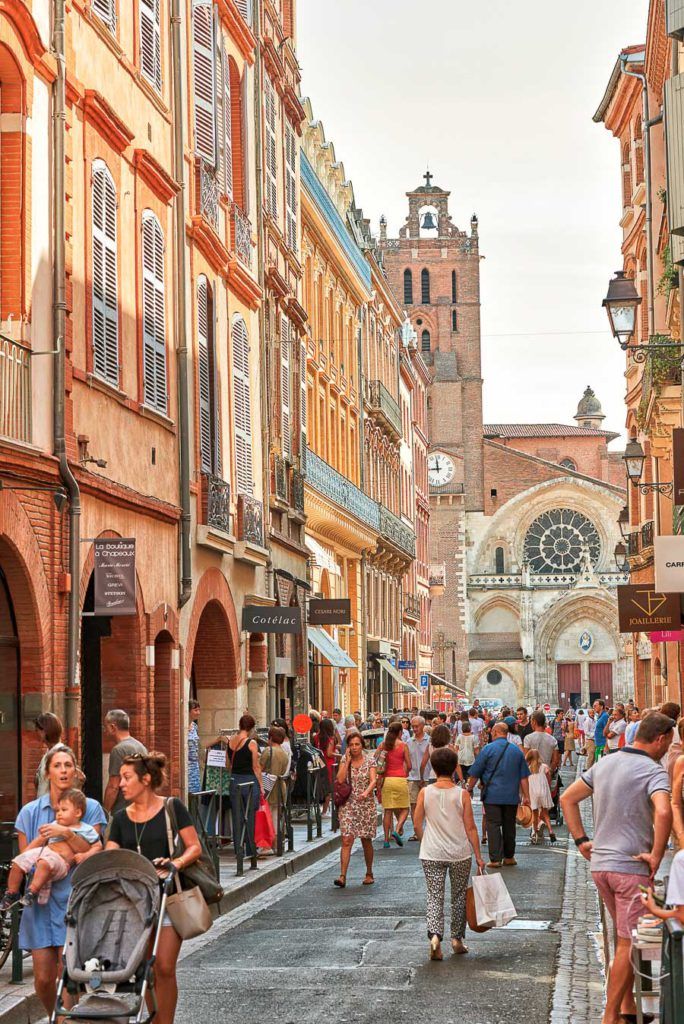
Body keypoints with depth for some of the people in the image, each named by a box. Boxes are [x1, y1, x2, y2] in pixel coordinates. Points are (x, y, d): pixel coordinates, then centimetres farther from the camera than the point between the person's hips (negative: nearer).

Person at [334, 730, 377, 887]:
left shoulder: (369, 760, 0)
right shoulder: (344, 760, 3)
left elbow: (373, 780, -12)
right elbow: (340, 779, -10)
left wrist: (366, 792, -31)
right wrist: (347, 761, -11)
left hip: (366, 804, 0)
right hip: (348, 805, 0)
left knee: (366, 841, 9)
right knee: (347, 840, -10)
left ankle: (369, 874, 24)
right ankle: (342, 876, -14)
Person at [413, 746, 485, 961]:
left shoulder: (425, 793, -5)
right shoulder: (462, 795, -8)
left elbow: (418, 824, 0)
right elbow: (470, 828, -6)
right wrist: (478, 856, 1)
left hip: (431, 854, 0)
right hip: (459, 854, 0)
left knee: (435, 896, 2)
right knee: (459, 896, 15)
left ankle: (434, 935, -18)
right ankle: (457, 939, 22)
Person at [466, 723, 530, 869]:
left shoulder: (488, 749, -5)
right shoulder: (517, 750, 7)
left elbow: (474, 774, -2)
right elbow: (524, 776, 9)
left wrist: (469, 790, 12)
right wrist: (526, 796, 13)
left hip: (492, 795, -4)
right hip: (511, 796, 4)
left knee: (493, 825, -2)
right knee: (509, 825, 13)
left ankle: (495, 858, -7)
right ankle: (509, 856, 21)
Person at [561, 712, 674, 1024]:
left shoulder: (605, 763, 10)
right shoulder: (653, 771, -14)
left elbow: (567, 799, 15)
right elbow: (663, 812, -32)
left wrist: (581, 840, 14)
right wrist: (656, 856, -21)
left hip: (600, 864, 8)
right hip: (632, 867, -8)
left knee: (626, 938, 21)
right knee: (628, 944, 1)